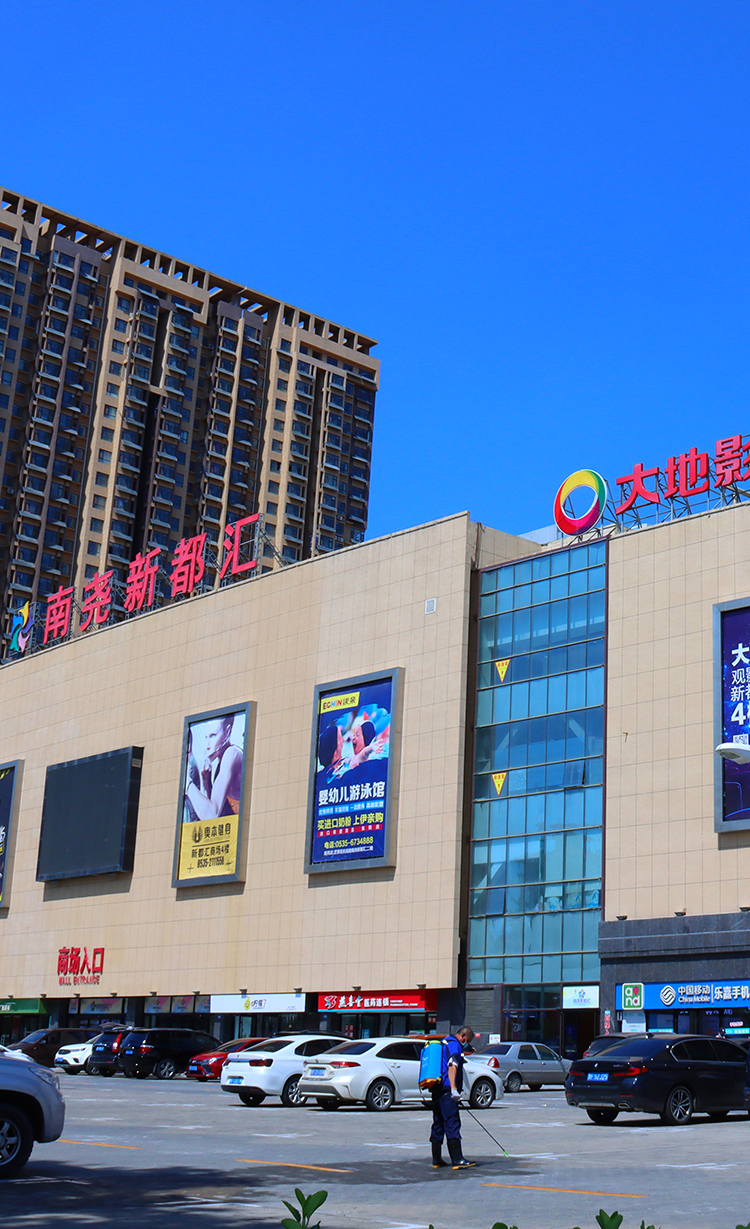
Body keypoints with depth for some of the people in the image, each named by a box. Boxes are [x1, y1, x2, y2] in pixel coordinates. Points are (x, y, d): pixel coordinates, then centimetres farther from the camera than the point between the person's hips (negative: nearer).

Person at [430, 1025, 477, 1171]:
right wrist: (454, 1089, -30)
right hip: (446, 1091, -10)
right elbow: (452, 1066, -22)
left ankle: (436, 1160, 14)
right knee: (452, 1124, -12)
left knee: (438, 1125, 11)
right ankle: (457, 1160, -15)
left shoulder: (445, 1042, 23)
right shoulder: (454, 1044, -8)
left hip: (437, 1090, 10)